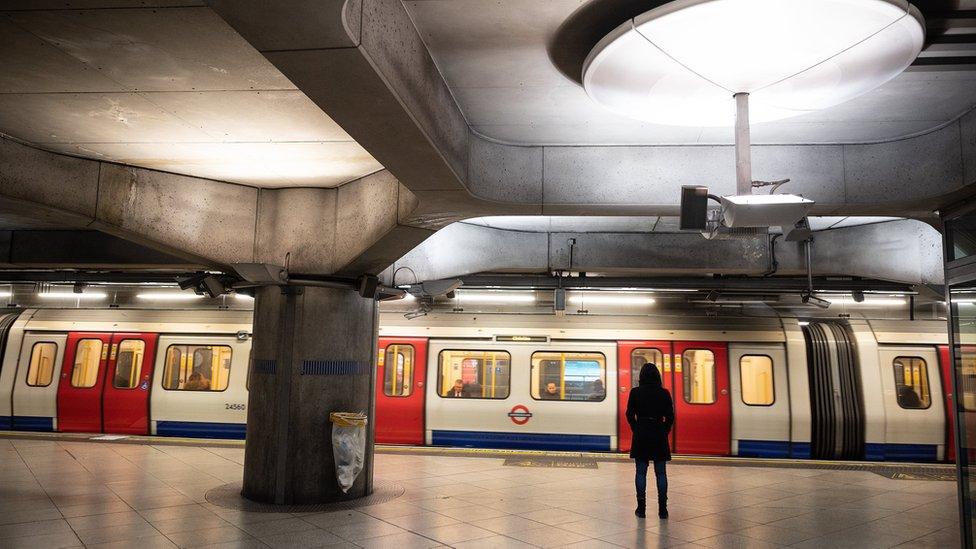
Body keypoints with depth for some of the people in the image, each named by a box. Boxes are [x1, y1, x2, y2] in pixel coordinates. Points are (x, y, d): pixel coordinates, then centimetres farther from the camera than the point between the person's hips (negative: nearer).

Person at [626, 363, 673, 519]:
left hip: (641, 435, -1)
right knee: (661, 473, 8)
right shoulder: (664, 393, -3)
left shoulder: (635, 392, -5)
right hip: (659, 436, 1)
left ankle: (641, 508, 7)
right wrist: (664, 432, 10)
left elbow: (630, 415, -3)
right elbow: (670, 416, -2)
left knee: (641, 472, 6)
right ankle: (662, 509, 9)